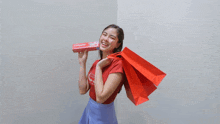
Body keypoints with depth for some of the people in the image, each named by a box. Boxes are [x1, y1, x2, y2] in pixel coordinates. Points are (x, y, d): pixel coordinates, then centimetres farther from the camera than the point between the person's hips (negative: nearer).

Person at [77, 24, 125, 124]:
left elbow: (100, 97, -26)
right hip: (89, 109, 7)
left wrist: (99, 67, -21)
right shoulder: (97, 62, 1)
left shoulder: (117, 64, -22)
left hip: (103, 114, -7)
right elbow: (83, 90, -3)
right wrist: (82, 63, -3)